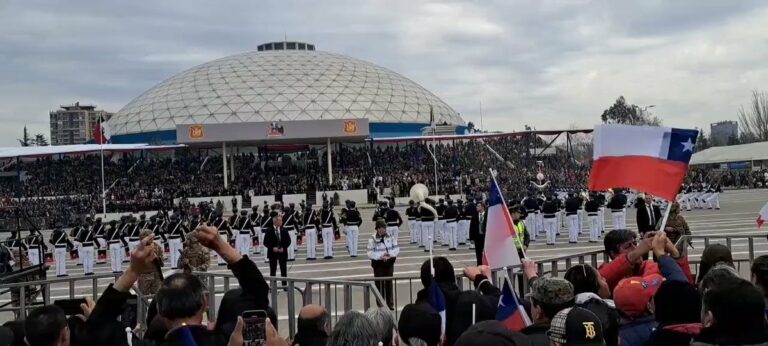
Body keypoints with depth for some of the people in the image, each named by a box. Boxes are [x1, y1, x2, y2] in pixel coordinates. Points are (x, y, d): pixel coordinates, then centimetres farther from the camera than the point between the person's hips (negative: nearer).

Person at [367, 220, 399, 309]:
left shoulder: (390, 237, 2)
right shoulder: (372, 239, -8)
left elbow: (397, 248, 3)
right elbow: (370, 253, -12)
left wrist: (390, 254, -15)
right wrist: (380, 256, -23)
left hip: (389, 263, 3)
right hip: (378, 264, -3)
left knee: (389, 283, 8)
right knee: (379, 284, 1)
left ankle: (390, 303, 18)